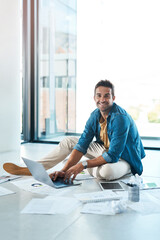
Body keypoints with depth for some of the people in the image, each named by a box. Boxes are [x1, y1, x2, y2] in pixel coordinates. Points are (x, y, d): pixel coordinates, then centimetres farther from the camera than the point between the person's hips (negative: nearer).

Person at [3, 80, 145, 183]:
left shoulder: (120, 118, -30)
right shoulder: (95, 115, -6)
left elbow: (113, 156, -33)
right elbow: (82, 145, -11)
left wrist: (83, 165, -33)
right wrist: (65, 170, -22)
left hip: (124, 159, -7)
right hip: (106, 151, 7)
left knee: (106, 171, -41)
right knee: (69, 141, 3)